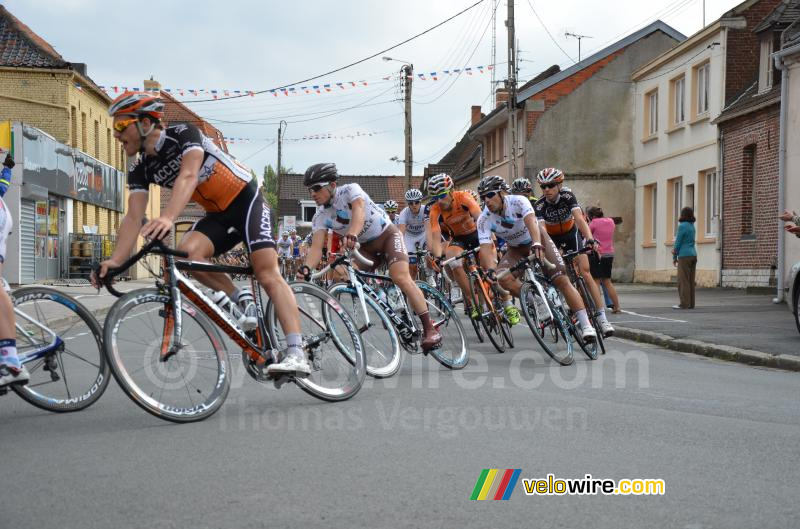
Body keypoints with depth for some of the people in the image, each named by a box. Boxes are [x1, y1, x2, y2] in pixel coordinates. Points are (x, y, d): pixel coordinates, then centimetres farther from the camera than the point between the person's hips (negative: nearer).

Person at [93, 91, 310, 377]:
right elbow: (134, 217, -12)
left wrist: (168, 217, -57)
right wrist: (116, 260, -28)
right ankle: (240, 301, -5)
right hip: (218, 214, 6)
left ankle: (297, 355, -29)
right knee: (187, 253, -25)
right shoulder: (141, 168, -3)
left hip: (246, 201, -6)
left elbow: (188, 176, -39)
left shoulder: (184, 133, -21)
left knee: (268, 274, -21)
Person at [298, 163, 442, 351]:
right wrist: (306, 268, -44)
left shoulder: (350, 190, -21)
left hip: (388, 235, -5)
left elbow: (359, 210, -42)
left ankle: (430, 329, -24)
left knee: (400, 277, -28)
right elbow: (316, 247, -21)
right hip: (367, 246, 6)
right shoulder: (320, 217, -9)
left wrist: (352, 234, -64)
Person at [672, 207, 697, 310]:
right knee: (690, 281, 8)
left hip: (685, 256, -8)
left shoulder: (682, 226, -12)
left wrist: (674, 257, 0)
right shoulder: (692, 226, 14)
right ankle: (691, 303, 7)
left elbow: (678, 242, -10)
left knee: (683, 281, -6)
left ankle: (684, 304, -8)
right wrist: (675, 248, -2)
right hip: (693, 255, 8)